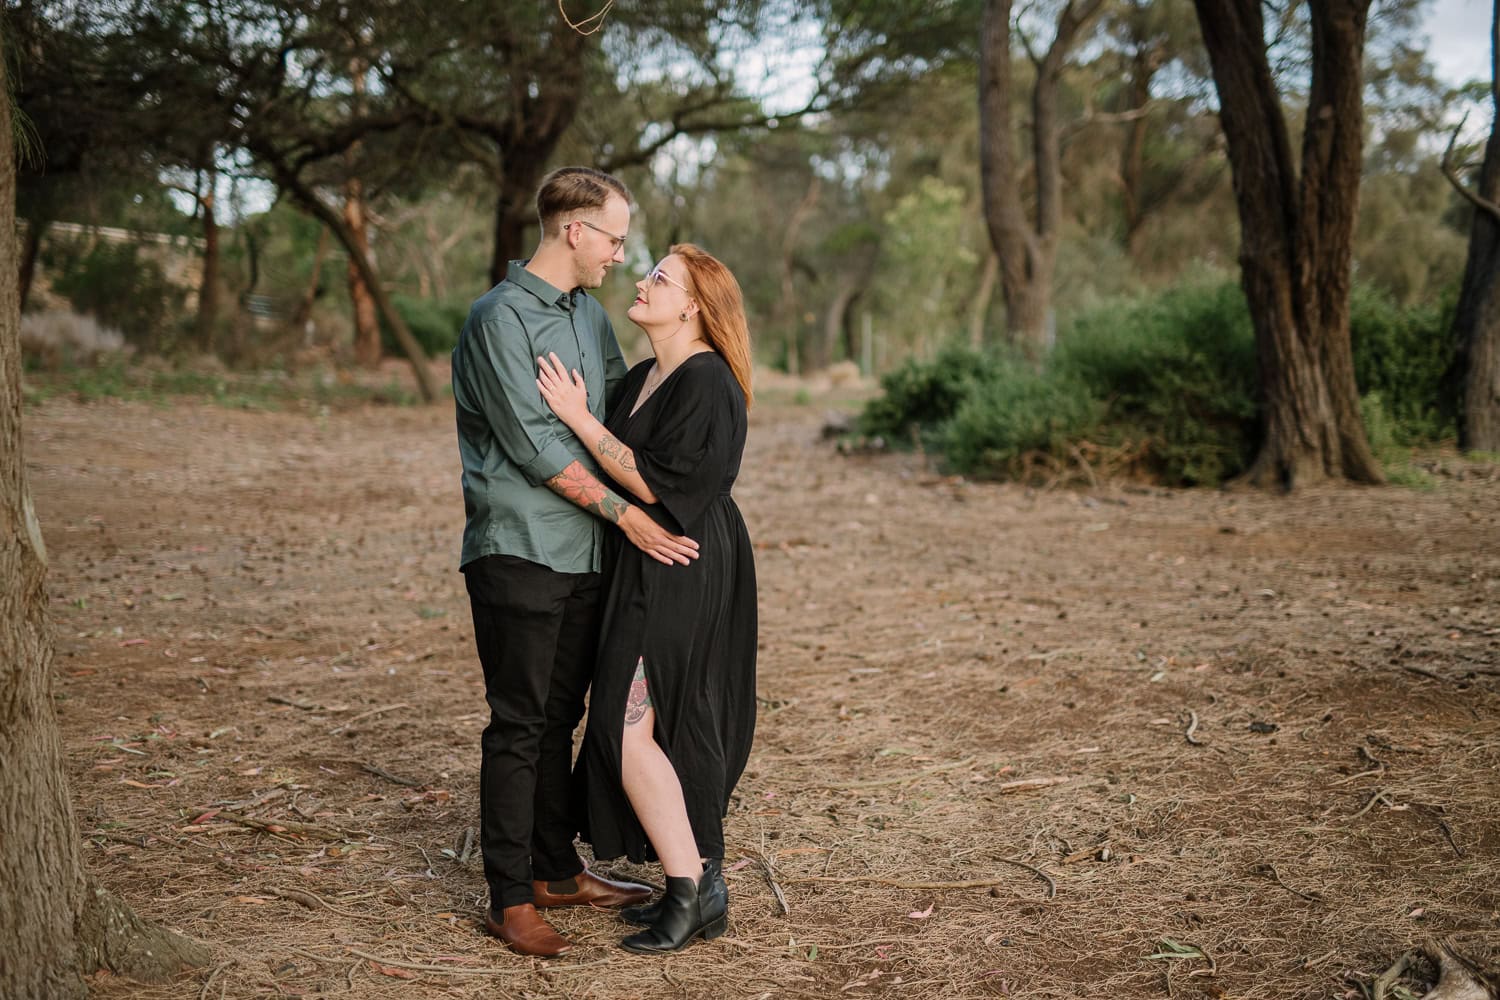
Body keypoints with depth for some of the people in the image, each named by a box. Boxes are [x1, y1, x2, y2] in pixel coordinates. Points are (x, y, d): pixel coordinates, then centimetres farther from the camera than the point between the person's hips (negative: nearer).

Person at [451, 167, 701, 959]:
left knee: (558, 718, 15)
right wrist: (625, 514, -15)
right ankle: (510, 900, 4)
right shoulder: (501, 317, -12)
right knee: (519, 725, -3)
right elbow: (533, 444, -17)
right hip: (519, 552, -8)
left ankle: (556, 871, 26)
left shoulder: (589, 314, 15)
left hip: (581, 555, 8)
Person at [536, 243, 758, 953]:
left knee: (629, 724, -9)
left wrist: (578, 418, -19)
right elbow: (622, 466, 20)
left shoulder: (706, 382, -17)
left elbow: (651, 483, -22)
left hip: (682, 574, -10)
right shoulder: (644, 378, 13)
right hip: (647, 569, 10)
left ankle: (690, 894, -1)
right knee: (674, 728, 12)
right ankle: (700, 880, 21)